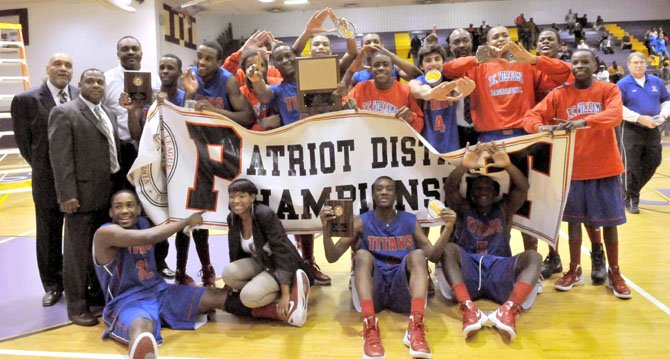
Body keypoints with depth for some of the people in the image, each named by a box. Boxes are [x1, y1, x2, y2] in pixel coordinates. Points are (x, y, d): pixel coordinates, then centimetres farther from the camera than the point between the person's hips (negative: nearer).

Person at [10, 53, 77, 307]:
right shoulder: (26, 100, -3)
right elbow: (24, 142, 1)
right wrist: (44, 169, 2)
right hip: (48, 180, -1)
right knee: (49, 236, 11)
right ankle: (52, 285, 27)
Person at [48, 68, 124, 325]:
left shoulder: (109, 113, 17)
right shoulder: (64, 113, -5)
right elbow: (60, 157, -12)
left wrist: (119, 186, 10)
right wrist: (67, 194, -18)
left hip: (109, 193, 7)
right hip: (82, 193, -7)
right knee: (78, 251, 1)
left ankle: (99, 293, 29)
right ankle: (77, 305, 11)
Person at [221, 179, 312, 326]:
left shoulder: (265, 214, -26)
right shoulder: (232, 218, -5)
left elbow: (283, 252, -28)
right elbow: (235, 252, 7)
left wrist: (285, 295, -31)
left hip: (282, 267, -7)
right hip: (259, 263, 7)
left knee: (249, 296, -30)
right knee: (228, 273, -22)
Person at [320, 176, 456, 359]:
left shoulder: (410, 221, 12)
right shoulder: (361, 222, 8)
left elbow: (433, 255, 7)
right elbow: (332, 257, 1)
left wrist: (448, 228, -8)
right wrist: (326, 228, -17)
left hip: (402, 289, 1)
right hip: (372, 289, -1)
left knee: (418, 254, -24)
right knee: (362, 255, -28)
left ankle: (415, 326, -44)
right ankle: (370, 327, -49)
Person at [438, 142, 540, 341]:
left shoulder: (504, 209, 20)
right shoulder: (464, 208, 18)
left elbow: (523, 188, 1)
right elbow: (449, 188, -3)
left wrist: (507, 165, -18)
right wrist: (464, 166, -22)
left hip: (499, 272, 1)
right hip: (467, 271, -1)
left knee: (533, 256, -23)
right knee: (448, 249, -28)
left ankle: (509, 309, -47)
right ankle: (469, 308, -47)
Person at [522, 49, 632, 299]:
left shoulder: (609, 90, 0)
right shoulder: (559, 94, 2)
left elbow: (615, 115, -20)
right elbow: (530, 117, -7)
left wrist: (584, 121, -37)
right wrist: (541, 127, -30)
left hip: (605, 168, -1)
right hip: (573, 168, 1)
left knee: (609, 221, 7)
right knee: (574, 220, 9)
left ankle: (614, 273, 22)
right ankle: (575, 271, 23)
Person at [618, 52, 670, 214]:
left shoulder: (657, 82, 8)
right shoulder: (623, 84, -6)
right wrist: (640, 118, -20)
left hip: (652, 130, 5)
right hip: (631, 130, -5)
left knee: (653, 162, 9)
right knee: (632, 166, -1)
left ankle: (633, 189, 28)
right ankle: (631, 199, 12)